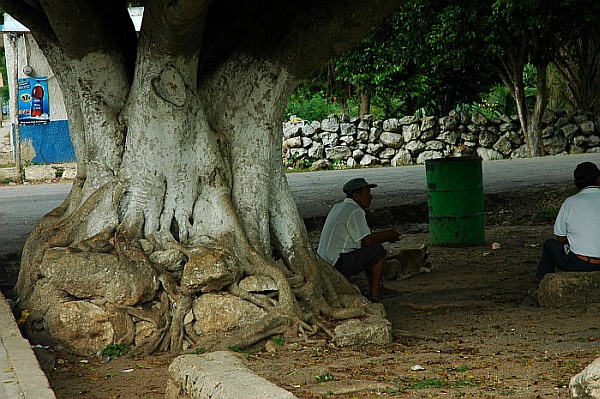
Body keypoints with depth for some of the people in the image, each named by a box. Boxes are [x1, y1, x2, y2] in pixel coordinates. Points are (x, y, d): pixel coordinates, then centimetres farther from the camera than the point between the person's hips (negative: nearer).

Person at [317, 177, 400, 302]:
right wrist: (387, 238, 3)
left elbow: (361, 236, 23)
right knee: (378, 250, -5)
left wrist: (386, 234, 21)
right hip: (339, 265, -10)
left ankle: (375, 289, 25)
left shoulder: (338, 207, 18)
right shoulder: (355, 211, -13)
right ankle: (374, 293, -3)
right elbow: (367, 240, -14)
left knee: (368, 250, 24)